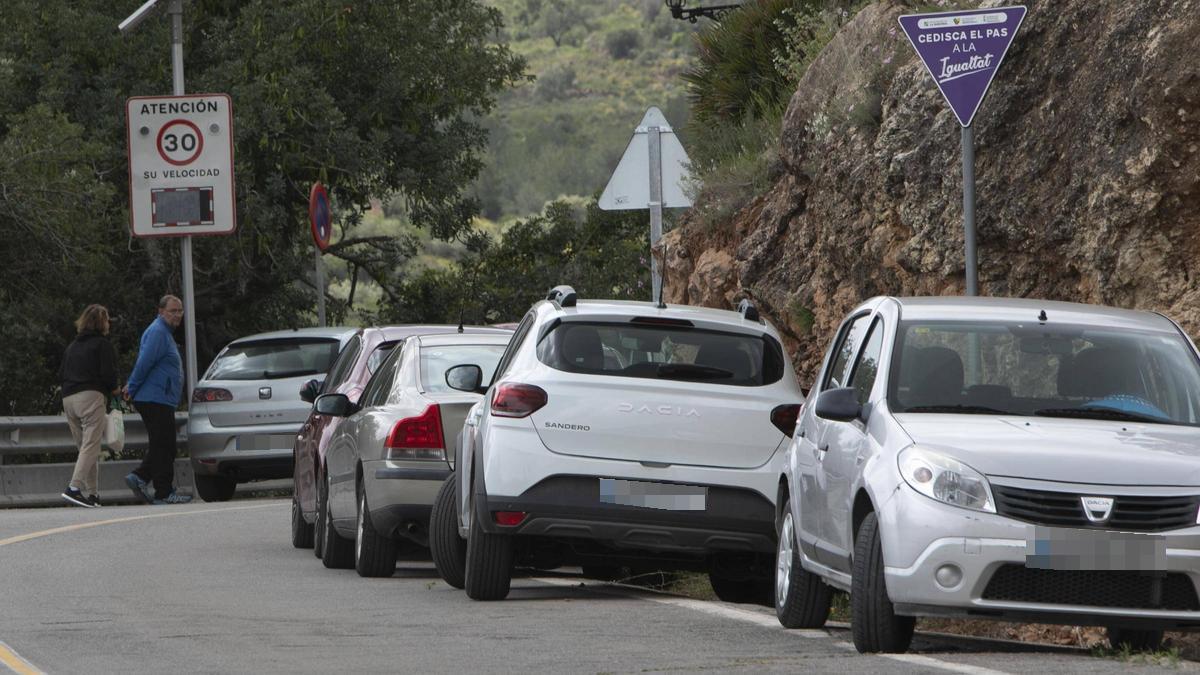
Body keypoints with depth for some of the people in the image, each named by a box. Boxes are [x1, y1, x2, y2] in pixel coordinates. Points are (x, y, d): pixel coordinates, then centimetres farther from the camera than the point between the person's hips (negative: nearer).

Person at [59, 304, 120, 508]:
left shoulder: (72, 346, 20)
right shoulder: (102, 344, -1)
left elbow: (61, 374, 16)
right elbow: (108, 373, -9)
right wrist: (114, 390, 7)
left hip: (68, 399, 7)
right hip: (91, 397, -7)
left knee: (84, 447, 10)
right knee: (91, 446, -12)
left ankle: (92, 493, 4)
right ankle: (74, 487, -26)